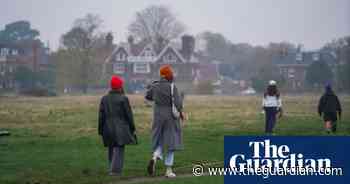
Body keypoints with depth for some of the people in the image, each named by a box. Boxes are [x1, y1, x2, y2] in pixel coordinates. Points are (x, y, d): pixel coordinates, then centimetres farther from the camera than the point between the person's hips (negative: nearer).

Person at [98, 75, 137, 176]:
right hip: (120, 129, -4)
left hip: (108, 129, 4)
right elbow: (128, 114, -6)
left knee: (111, 150, 15)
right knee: (119, 149, -3)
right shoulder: (123, 99, -8)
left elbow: (101, 116, 4)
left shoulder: (104, 99, 4)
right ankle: (115, 170, -11)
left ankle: (113, 168, 18)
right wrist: (132, 128, 4)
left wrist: (101, 130, 11)